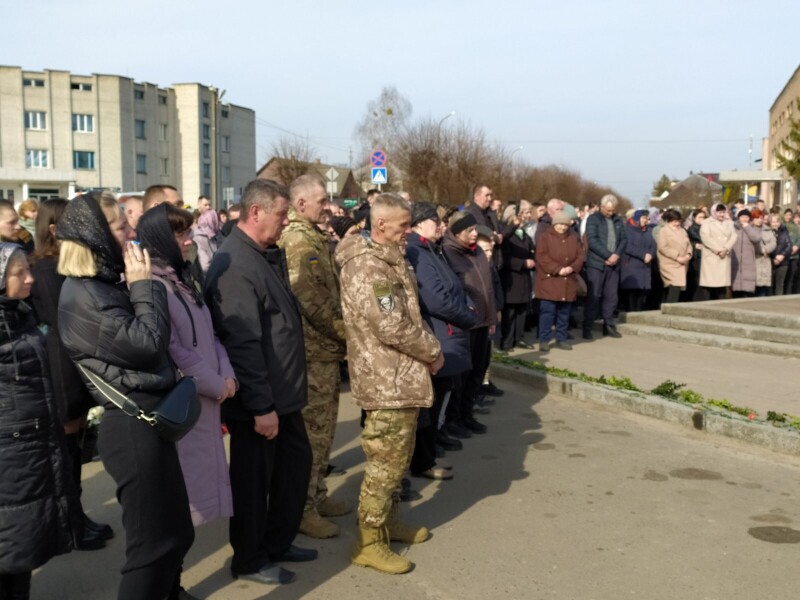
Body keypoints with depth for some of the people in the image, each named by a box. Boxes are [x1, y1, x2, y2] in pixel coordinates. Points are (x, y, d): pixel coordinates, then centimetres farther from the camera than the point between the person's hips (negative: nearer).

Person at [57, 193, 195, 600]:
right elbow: (145, 344, -22)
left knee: (176, 532, 20)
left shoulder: (105, 285, 13)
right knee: (153, 541, 1)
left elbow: (151, 344, 16)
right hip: (132, 425, -10)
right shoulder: (83, 295, -17)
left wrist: (138, 286, 6)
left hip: (149, 419, 10)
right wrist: (144, 287, -12)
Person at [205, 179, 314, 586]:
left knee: (296, 462, 19)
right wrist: (261, 405, -24)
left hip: (282, 391, 10)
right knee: (254, 478, 7)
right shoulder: (235, 265, -23)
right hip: (259, 400, -10)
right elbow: (243, 344, -26)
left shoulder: (267, 255, 10)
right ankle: (249, 560, 25)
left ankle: (277, 542, 36)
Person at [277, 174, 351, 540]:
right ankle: (302, 509, 10)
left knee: (321, 427, 18)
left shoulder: (312, 237, 16)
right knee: (312, 430, -1)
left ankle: (316, 496, 30)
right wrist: (347, 332, -12)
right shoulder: (299, 241, -17)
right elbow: (316, 302, -22)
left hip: (323, 348, 10)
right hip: (314, 351, -10)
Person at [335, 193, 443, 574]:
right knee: (386, 460, -2)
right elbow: (393, 327, -25)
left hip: (399, 375, 10)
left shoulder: (390, 259, 13)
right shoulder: (368, 267, -21)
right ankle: (368, 542, 10)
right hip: (388, 380, -10)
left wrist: (429, 348, 5)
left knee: (396, 456, 20)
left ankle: (387, 520, 35)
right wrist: (433, 351, -11)